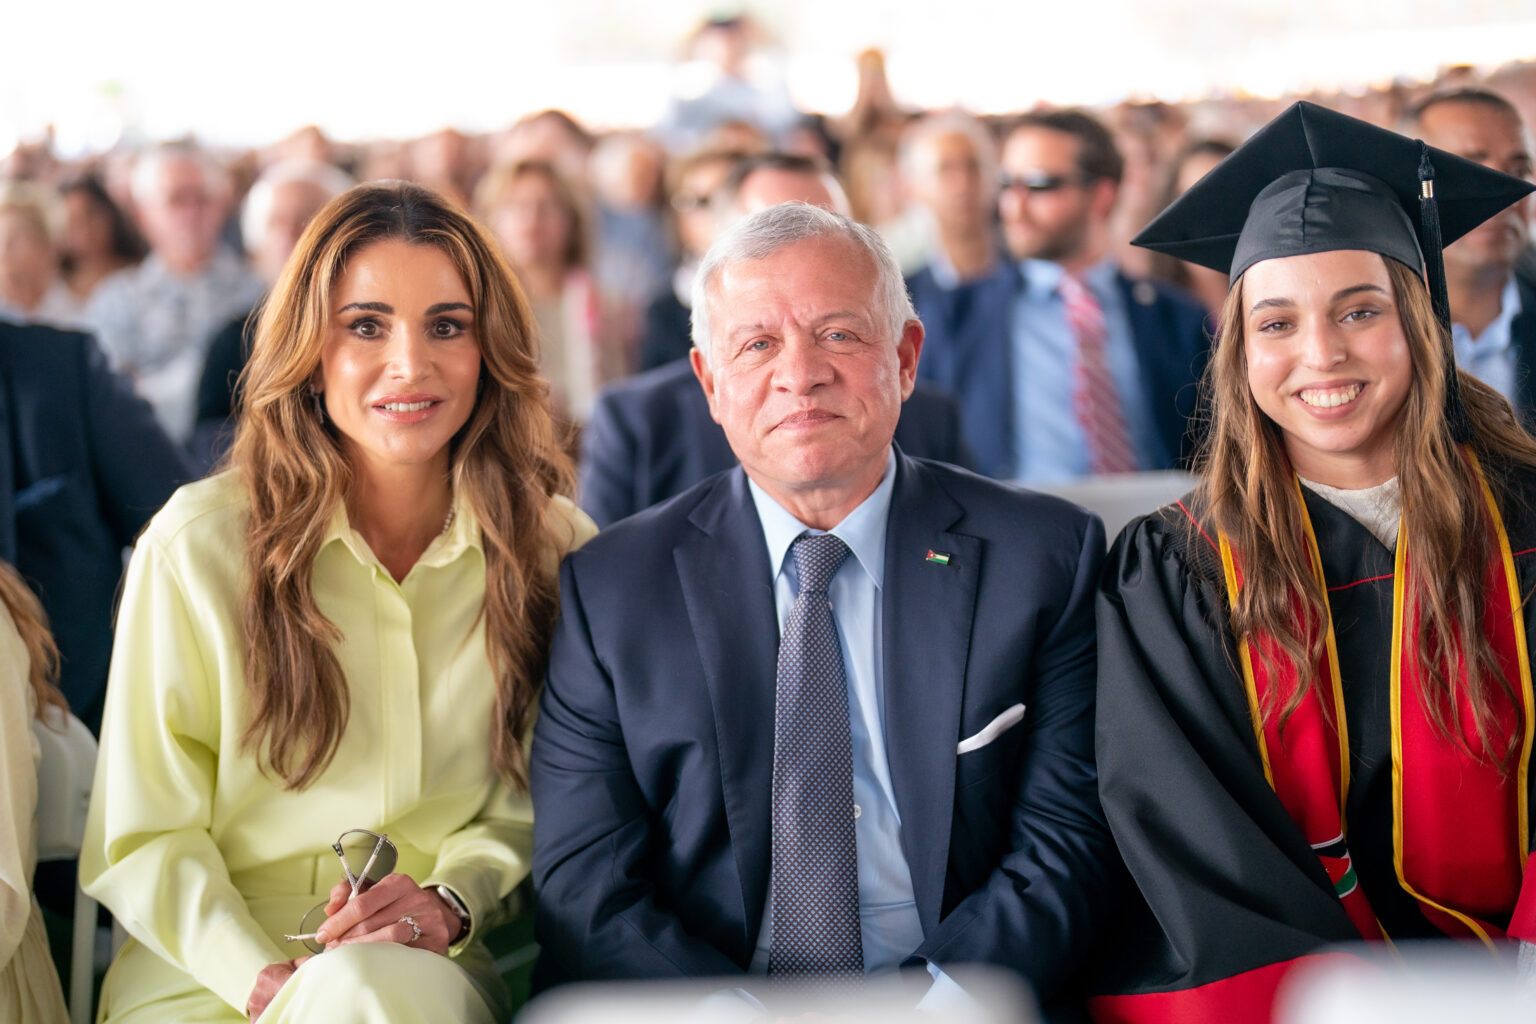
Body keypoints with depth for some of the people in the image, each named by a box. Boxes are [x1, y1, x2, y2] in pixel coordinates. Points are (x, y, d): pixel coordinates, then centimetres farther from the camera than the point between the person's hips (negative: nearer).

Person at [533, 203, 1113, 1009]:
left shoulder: (1045, 557, 6)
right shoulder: (610, 588, 6)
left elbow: (1063, 850, 1)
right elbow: (584, 896, 1)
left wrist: (935, 1002, -15)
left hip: (958, 1001, 1)